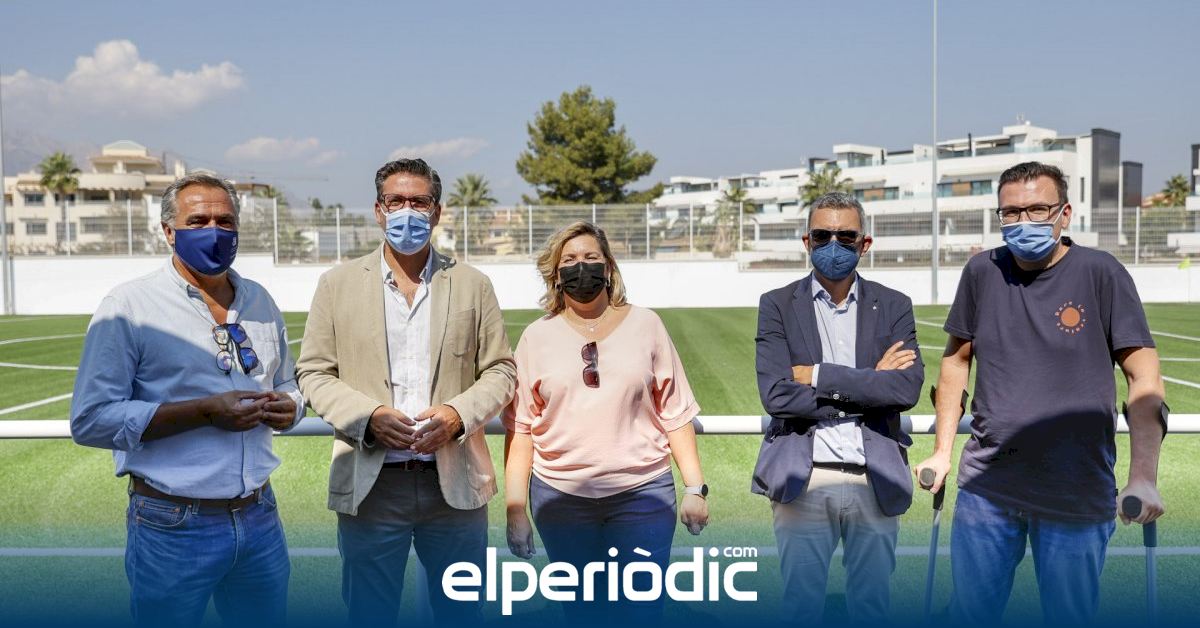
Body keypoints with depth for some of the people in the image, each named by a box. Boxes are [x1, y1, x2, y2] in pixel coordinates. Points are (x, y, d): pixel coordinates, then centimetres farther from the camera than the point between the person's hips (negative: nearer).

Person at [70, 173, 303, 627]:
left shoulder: (260, 301, 9)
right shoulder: (129, 306, -8)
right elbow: (91, 420, -13)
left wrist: (287, 407, -4)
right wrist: (205, 412, -20)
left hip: (260, 517, 5)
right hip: (173, 526, -5)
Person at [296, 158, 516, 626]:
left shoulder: (472, 285, 7)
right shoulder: (338, 284, 6)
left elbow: (500, 370, 7)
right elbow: (314, 373, 4)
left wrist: (458, 414, -12)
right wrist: (368, 416, -13)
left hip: (455, 482, 1)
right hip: (370, 484, 0)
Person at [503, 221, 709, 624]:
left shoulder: (645, 325, 4)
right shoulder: (537, 337, 4)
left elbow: (676, 414, 3)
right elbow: (520, 429, 2)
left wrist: (695, 486, -2)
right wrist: (515, 508, -2)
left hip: (644, 494, -1)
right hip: (560, 498, 1)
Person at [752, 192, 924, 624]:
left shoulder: (894, 306, 6)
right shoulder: (777, 305, 1)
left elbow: (908, 388, -10)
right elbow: (776, 394, -11)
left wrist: (819, 375, -13)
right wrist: (868, 384, -9)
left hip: (875, 479, 1)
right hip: (803, 479, -1)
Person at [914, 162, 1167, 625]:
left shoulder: (1102, 274, -7)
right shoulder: (982, 272, 2)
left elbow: (1145, 380, -8)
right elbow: (956, 360, 11)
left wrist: (1143, 478, -17)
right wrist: (942, 451, 8)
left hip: (1077, 495, -2)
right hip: (985, 486, 3)